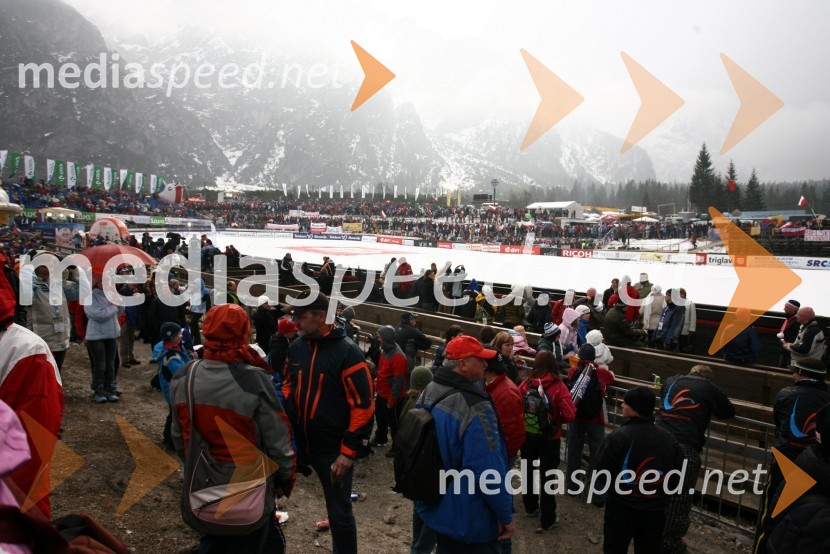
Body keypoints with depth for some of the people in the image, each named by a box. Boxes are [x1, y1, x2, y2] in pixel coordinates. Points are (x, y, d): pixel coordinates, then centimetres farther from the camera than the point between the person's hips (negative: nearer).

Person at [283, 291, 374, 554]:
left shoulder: (347, 352, -15)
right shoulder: (296, 347, 4)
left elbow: (363, 405, -16)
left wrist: (349, 450, -17)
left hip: (334, 448, -5)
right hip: (299, 442, 5)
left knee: (339, 512, 8)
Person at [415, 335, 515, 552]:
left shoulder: (429, 391, -1)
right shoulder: (474, 407, -30)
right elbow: (489, 471, -29)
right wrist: (506, 515, -16)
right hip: (470, 518, -8)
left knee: (446, 548, 25)